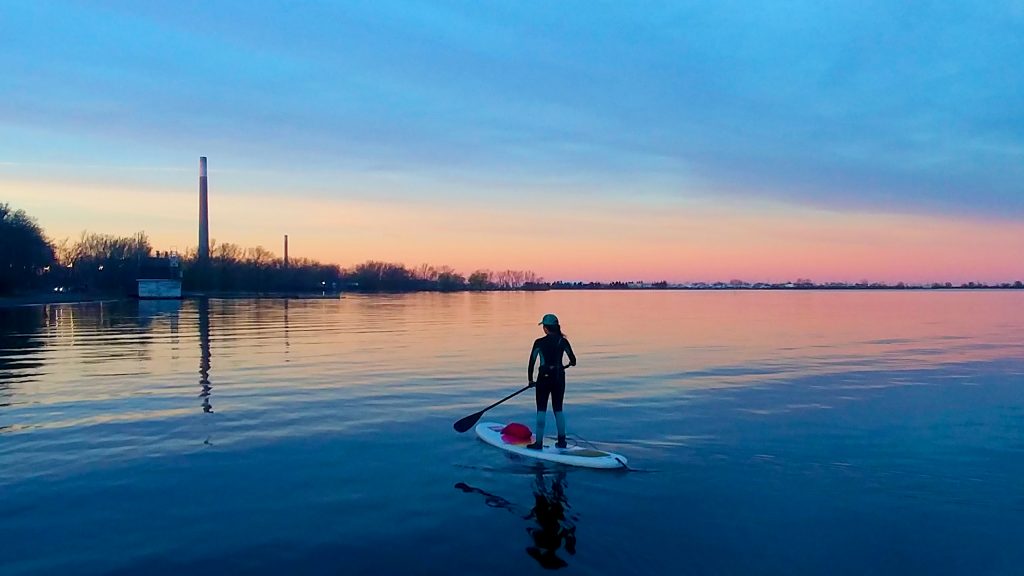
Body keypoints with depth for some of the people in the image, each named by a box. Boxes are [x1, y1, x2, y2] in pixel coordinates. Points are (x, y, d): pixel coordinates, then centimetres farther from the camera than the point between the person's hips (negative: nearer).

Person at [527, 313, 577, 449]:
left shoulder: (539, 343, -9)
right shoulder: (563, 341, -2)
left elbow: (532, 362, -5)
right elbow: (573, 360, 5)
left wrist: (531, 379, 8)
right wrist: (569, 364, 29)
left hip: (544, 378, -3)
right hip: (559, 378, 3)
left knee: (541, 410, 4)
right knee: (558, 409, 14)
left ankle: (539, 442, 3)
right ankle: (561, 441, 18)